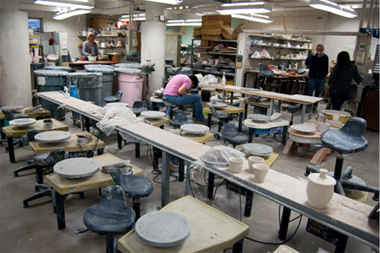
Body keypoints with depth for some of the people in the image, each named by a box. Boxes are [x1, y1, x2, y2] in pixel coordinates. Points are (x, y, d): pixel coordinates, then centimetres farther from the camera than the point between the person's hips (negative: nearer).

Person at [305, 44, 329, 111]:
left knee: (318, 93, 8)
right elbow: (306, 63, -14)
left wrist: (325, 76, 7)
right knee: (309, 93, -6)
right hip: (312, 78, -2)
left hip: (321, 79, 2)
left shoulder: (325, 57, 7)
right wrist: (313, 56, -19)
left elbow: (326, 68, 13)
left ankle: (315, 105, 18)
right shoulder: (311, 55, 1)